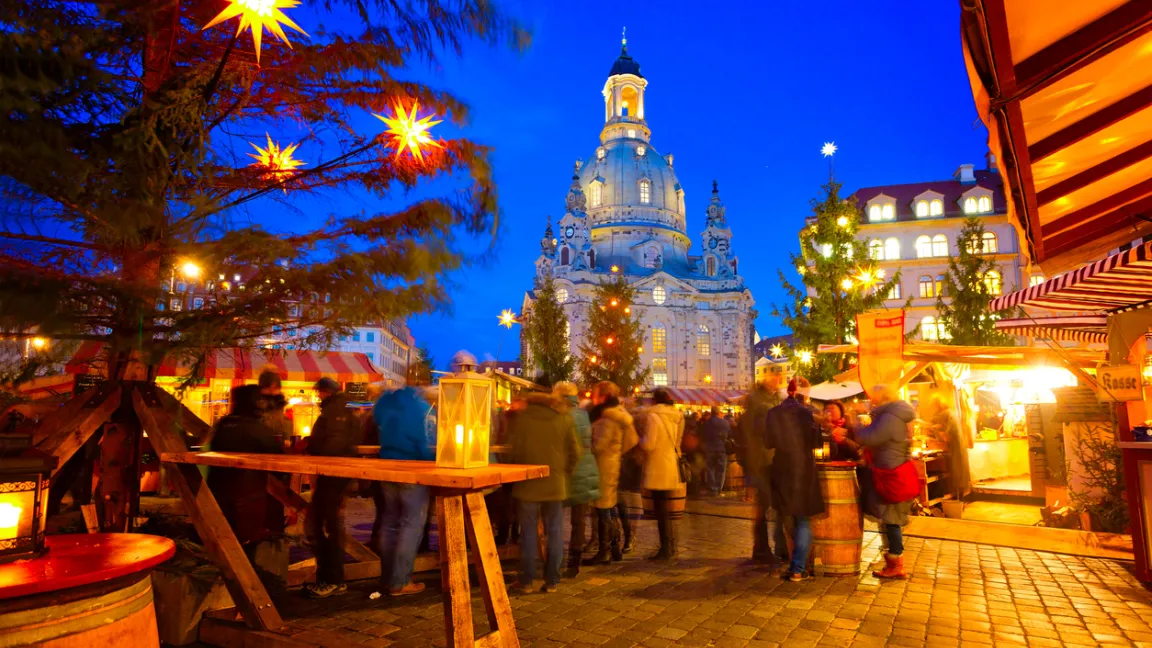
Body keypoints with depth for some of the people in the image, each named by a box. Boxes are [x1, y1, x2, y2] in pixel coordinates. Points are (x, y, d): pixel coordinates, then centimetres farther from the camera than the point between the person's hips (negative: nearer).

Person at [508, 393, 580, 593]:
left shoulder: (519, 418, -1)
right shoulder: (564, 420, 2)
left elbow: (513, 449, 3)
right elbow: (575, 452, 3)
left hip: (528, 483, -1)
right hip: (555, 483, 1)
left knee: (528, 532, 7)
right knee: (554, 532, 8)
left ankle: (526, 580, 10)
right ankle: (552, 580, 11)